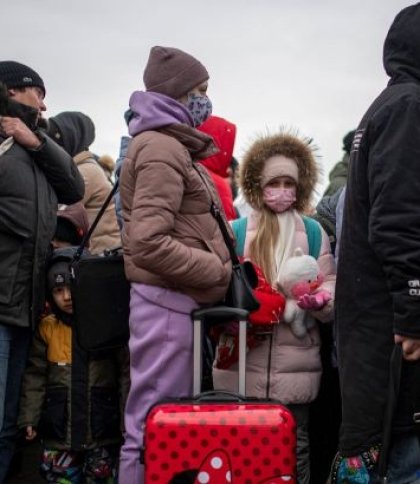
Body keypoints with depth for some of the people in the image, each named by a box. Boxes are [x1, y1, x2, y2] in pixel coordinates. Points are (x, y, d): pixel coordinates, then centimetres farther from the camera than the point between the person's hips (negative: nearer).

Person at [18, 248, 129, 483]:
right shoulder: (46, 328, 3)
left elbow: (126, 374, -2)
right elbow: (35, 376, 4)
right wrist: (29, 418, -3)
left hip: (103, 428, -1)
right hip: (59, 428, 2)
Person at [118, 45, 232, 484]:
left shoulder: (171, 146, 19)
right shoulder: (161, 148, -12)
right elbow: (148, 243, -23)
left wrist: (215, 268, 10)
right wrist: (219, 271, -14)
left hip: (177, 299, 10)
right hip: (168, 301, -10)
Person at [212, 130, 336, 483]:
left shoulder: (314, 232, 10)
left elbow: (331, 286, 5)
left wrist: (319, 300, -17)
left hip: (295, 367, 1)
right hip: (241, 366, 0)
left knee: (294, 452, 7)